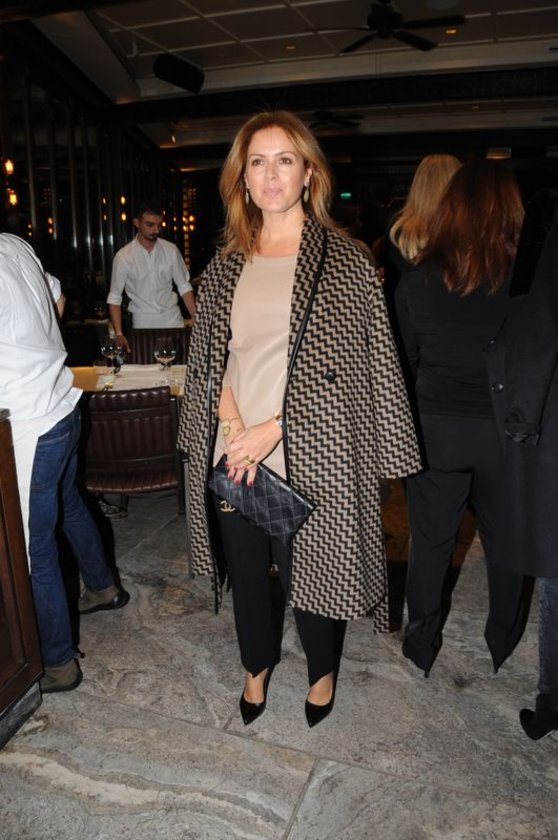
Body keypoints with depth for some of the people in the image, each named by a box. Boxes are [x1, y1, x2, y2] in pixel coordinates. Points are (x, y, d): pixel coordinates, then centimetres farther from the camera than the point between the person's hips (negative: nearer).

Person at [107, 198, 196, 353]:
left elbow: (184, 286, 4)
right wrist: (118, 334, -15)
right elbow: (114, 297, -5)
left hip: (174, 322, 2)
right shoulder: (123, 256, -7)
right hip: (143, 325, -1)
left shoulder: (171, 250, -1)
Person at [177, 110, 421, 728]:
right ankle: (256, 666, 46)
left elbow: (352, 367, -9)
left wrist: (271, 430, -15)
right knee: (245, 571, 18)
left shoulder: (344, 260, -4)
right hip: (231, 458, 4)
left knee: (306, 571, 12)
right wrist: (232, 424, -9)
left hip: (307, 460, -3)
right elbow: (206, 357, 8)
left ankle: (322, 671, 43)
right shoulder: (225, 265, 8)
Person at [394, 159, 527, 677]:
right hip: (504, 430, 0)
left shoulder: (416, 280, -7)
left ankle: (421, 646, 32)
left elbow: (406, 360, 2)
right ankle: (502, 643, 39)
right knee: (504, 538, 20)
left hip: (434, 429, 1)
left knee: (430, 540, 15)